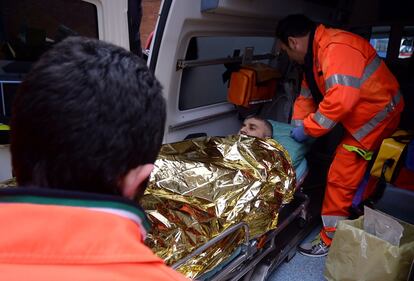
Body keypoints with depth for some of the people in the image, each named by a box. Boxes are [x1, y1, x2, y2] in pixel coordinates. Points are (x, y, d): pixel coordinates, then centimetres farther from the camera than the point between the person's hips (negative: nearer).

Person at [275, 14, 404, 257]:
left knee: (341, 178, -6)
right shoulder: (316, 52, 8)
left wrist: (307, 129, -23)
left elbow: (340, 99, -35)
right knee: (356, 177, 19)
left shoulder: (336, 49, -25)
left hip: (376, 116, -10)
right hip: (362, 116, 10)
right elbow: (308, 94, 12)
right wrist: (296, 127, 4)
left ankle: (331, 239, 8)